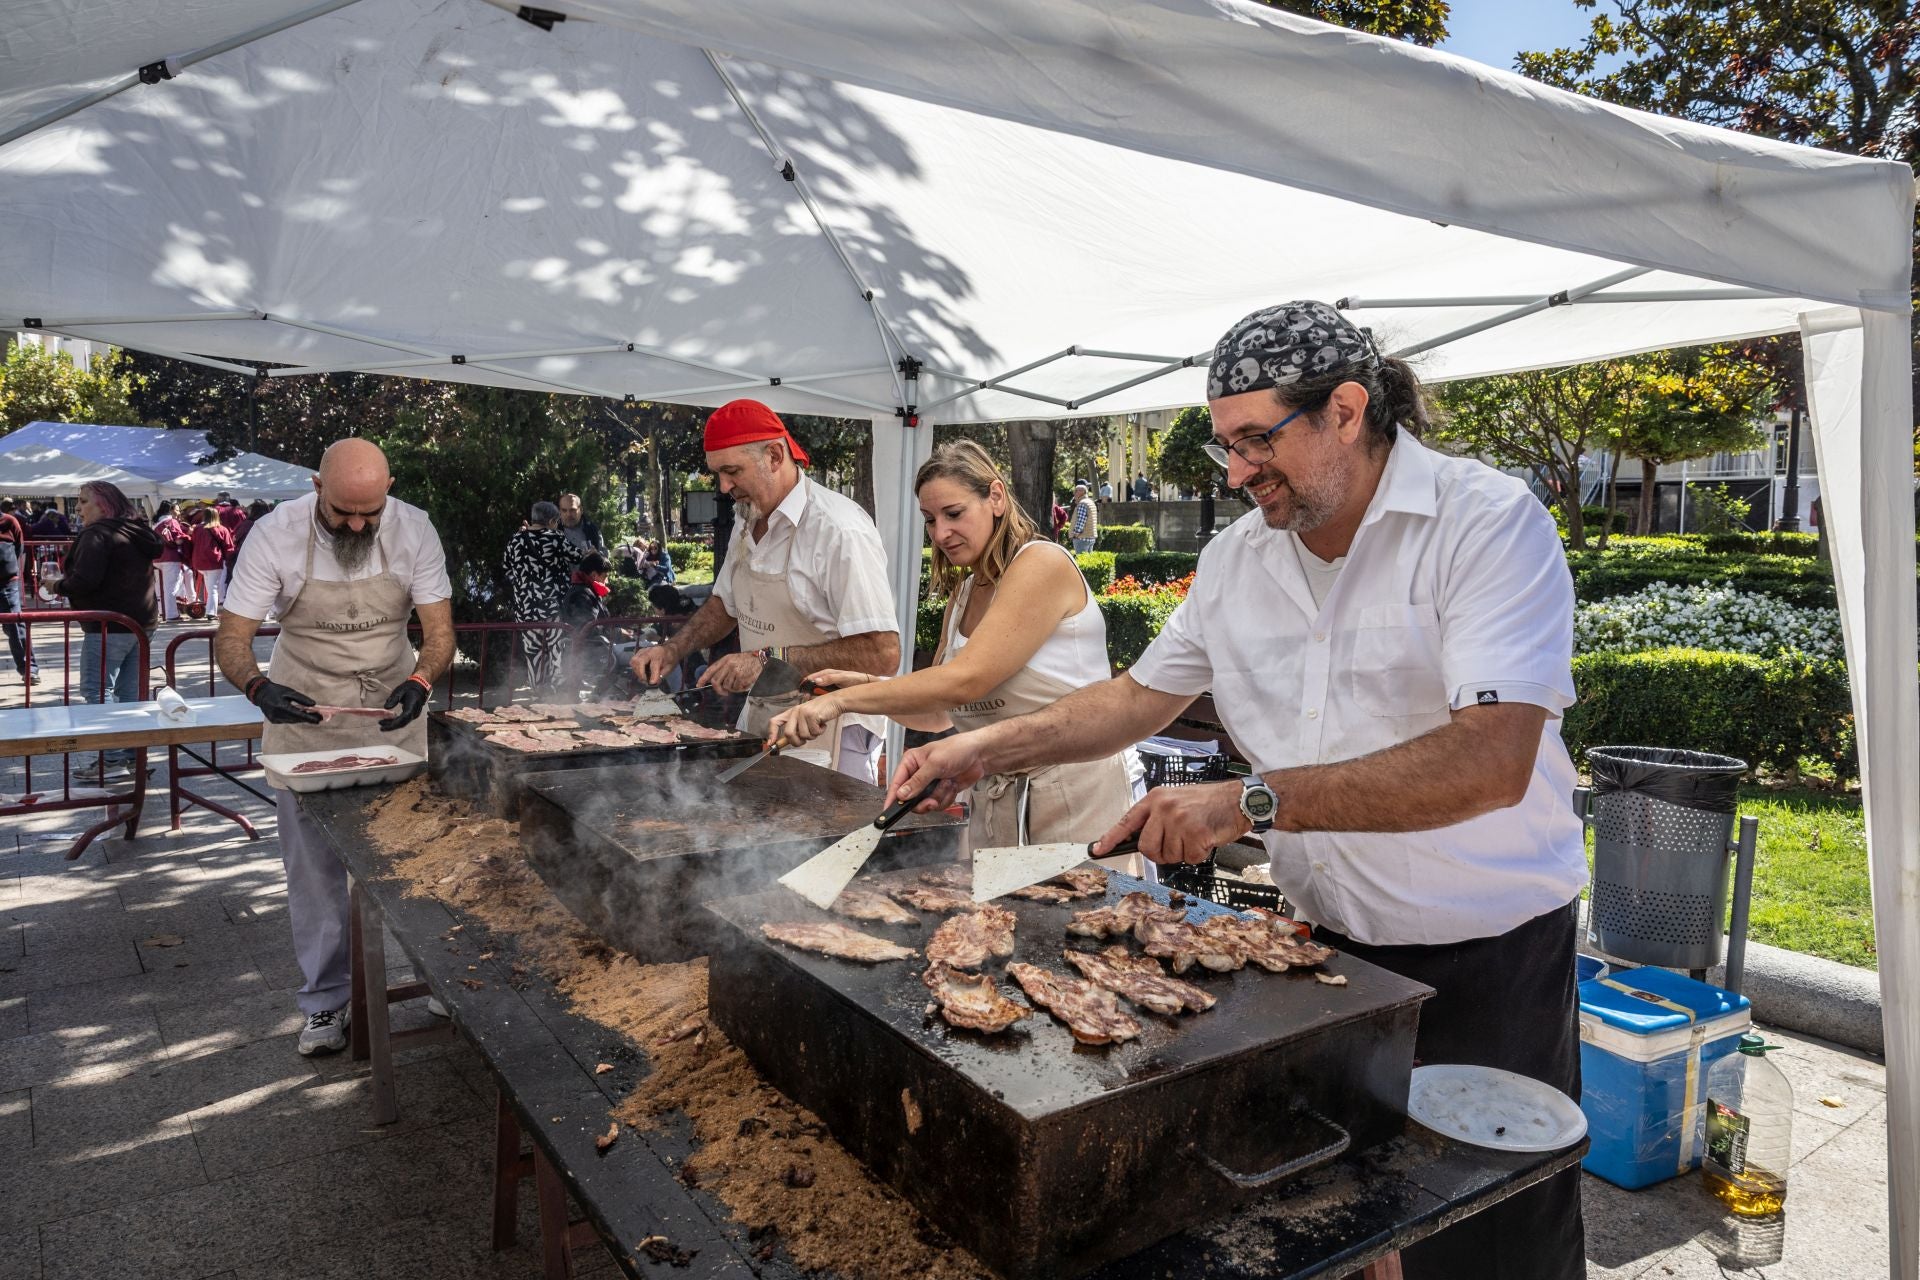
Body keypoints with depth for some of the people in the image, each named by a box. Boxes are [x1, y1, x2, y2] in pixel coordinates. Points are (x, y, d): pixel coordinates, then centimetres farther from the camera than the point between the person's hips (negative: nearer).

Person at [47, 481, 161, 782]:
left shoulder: (97, 533, -14)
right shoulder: (136, 530, 14)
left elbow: (85, 581, -23)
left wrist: (58, 583, -3)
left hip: (110, 624, -9)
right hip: (142, 621, 9)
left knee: (98, 690, -5)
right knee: (131, 691, 12)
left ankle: (111, 760, -8)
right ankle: (133, 754, 15)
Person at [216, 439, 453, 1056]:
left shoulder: (413, 530, -13)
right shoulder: (276, 534, -16)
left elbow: (439, 629, -10)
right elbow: (232, 638, -14)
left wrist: (420, 681, -30)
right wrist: (258, 687, -35)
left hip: (394, 715, 1)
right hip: (304, 714, 0)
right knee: (314, 865, 6)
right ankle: (325, 1001, 20)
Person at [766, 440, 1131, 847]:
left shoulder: (1042, 563, -14)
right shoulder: (963, 592, 13)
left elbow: (964, 682, -24)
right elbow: (939, 714, 10)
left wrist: (844, 699, -25)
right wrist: (865, 687, -7)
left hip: (1075, 803, -7)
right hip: (996, 801, 7)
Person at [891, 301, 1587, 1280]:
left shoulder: (1488, 521, -18)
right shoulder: (1237, 557, 1)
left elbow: (1493, 761, -31)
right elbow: (1144, 694, 12)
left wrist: (1252, 800, -37)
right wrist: (987, 749, 2)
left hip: (1488, 956, -4)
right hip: (1323, 942, 5)